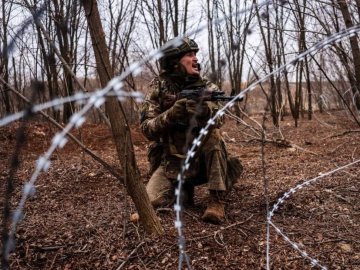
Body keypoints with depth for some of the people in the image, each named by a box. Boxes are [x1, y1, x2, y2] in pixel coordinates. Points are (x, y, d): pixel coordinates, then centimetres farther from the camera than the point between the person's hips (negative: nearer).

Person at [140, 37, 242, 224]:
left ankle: (216, 200, -20)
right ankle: (184, 190, 11)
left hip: (200, 158, 1)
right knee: (153, 200, -21)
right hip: (171, 162, 0)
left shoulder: (206, 87, -4)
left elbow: (218, 119, -20)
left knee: (213, 134, -28)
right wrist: (170, 114, -31)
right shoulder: (158, 88, -6)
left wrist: (205, 110, -43)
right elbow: (146, 128, -13)